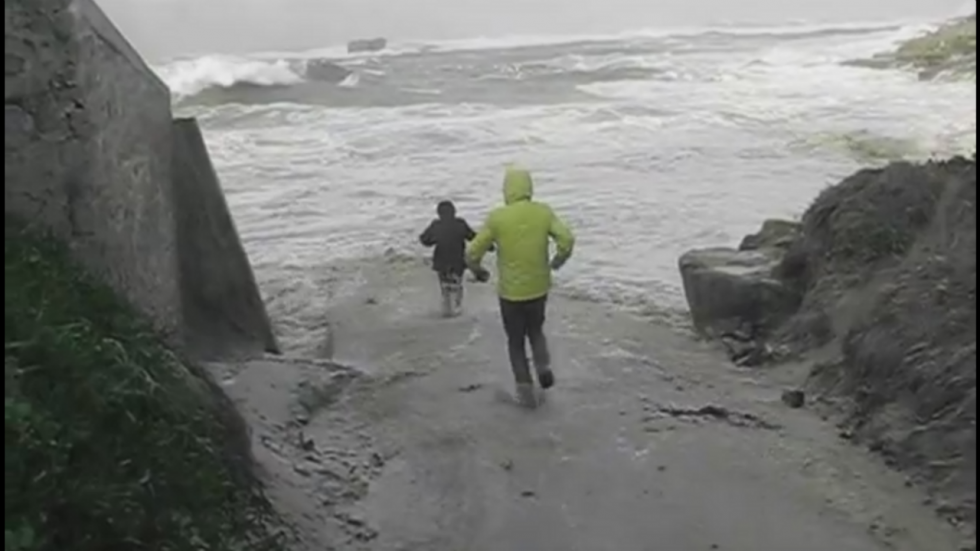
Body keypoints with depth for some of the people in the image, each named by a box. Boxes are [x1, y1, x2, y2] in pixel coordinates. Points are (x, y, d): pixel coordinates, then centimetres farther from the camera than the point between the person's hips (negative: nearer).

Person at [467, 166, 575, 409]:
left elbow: (473, 253, -11)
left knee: (516, 342, 15)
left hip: (510, 291, -2)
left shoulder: (497, 217, -12)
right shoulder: (543, 212, -6)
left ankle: (526, 392, 15)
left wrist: (479, 271, 10)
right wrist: (557, 263, 7)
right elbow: (567, 239, -12)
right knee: (535, 331, 28)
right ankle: (544, 366, 7)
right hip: (539, 288, 2)